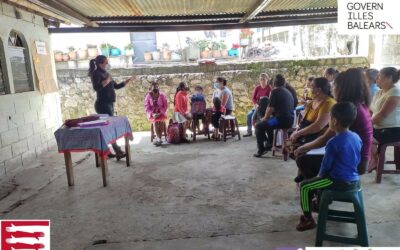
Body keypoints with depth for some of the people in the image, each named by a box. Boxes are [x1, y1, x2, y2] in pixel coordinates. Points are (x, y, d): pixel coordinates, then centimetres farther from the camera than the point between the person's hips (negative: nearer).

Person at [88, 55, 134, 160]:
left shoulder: (105, 74, 18)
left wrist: (128, 81, 19)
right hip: (103, 104, -9)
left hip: (109, 103, 9)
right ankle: (117, 151, -12)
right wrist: (106, 81, -24)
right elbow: (96, 87, -23)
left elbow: (116, 86, 22)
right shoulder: (96, 74, -8)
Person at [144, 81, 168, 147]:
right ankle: (159, 139, -27)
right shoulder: (148, 96, -1)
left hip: (161, 113, 1)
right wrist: (152, 114, -16)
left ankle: (158, 139, -14)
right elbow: (147, 107, -2)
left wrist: (160, 113, -13)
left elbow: (165, 105, -1)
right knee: (155, 122, -25)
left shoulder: (162, 95, -3)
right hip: (152, 113, -1)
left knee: (161, 121, -23)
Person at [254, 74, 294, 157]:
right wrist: (268, 117, 27)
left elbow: (271, 108, -10)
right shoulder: (288, 91, 19)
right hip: (290, 120, 9)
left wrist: (265, 118, 8)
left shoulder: (275, 91, -7)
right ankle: (269, 144, 38)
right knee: (269, 121, 32)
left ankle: (261, 150, 5)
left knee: (259, 126, 5)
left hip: (282, 120, -9)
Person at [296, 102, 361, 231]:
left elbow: (326, 165, -13)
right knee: (316, 181, 28)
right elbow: (357, 160, 13)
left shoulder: (333, 143, -22)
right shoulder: (357, 137, 1)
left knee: (305, 186, 3)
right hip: (354, 180, 8)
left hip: (339, 181, -8)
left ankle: (308, 219, 10)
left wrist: (320, 175, 9)